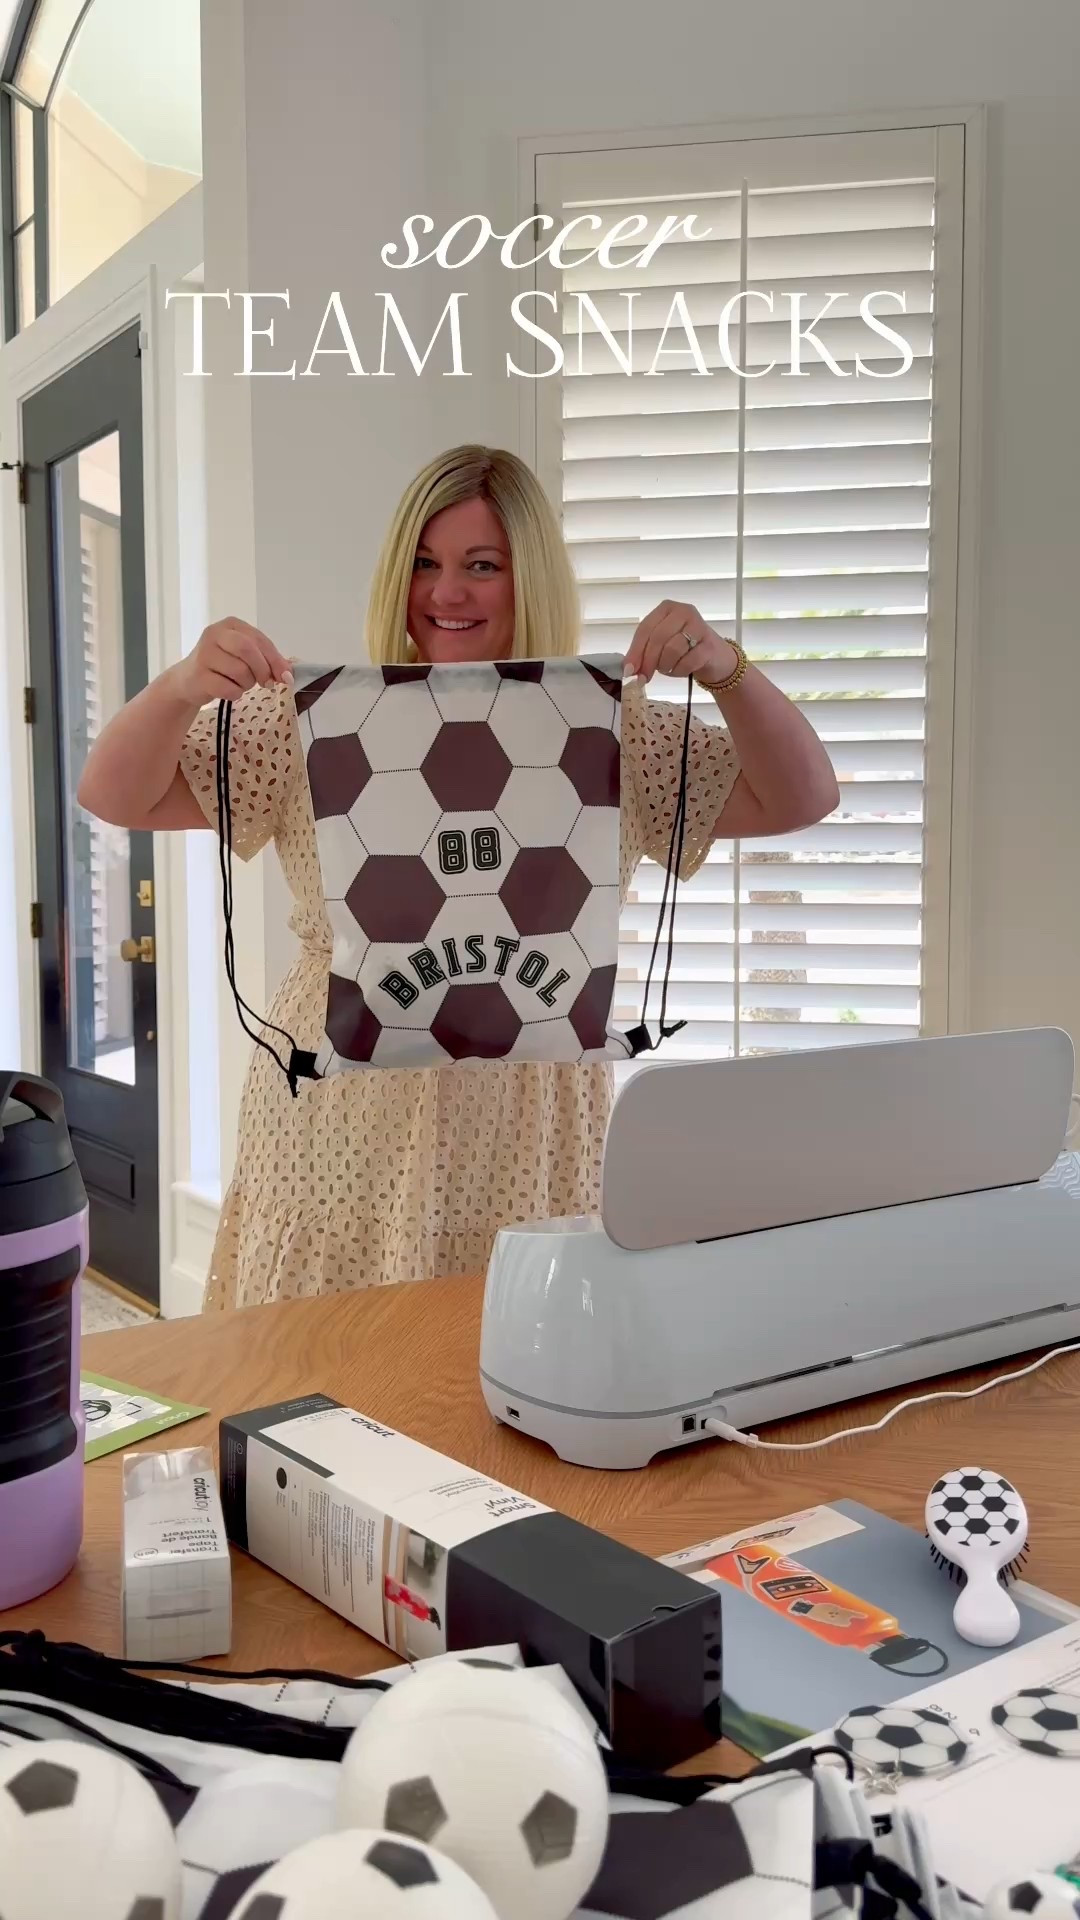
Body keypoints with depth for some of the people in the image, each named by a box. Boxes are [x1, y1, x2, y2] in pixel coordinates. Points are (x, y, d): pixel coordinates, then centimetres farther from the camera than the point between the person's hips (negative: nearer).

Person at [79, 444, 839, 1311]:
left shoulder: (615, 732, 3)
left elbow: (801, 800, 1)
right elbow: (116, 797, 0)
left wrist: (728, 670, -16)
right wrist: (181, 686, -20)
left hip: (528, 1146, 0)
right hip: (343, 1133, 0)